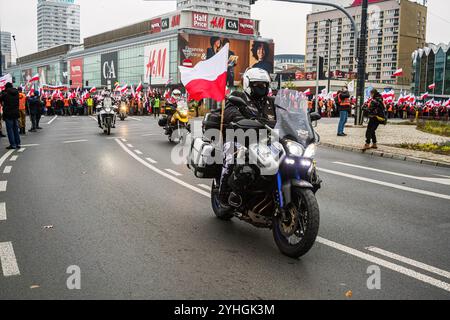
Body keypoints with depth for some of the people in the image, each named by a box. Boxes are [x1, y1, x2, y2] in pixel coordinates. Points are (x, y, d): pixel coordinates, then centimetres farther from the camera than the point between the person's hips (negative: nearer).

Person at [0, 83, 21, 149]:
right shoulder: (16, 92, 5)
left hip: (8, 114, -5)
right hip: (16, 113, 5)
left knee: (10, 129, -1)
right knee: (16, 129, 12)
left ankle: (13, 144, -3)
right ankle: (18, 144, 14)